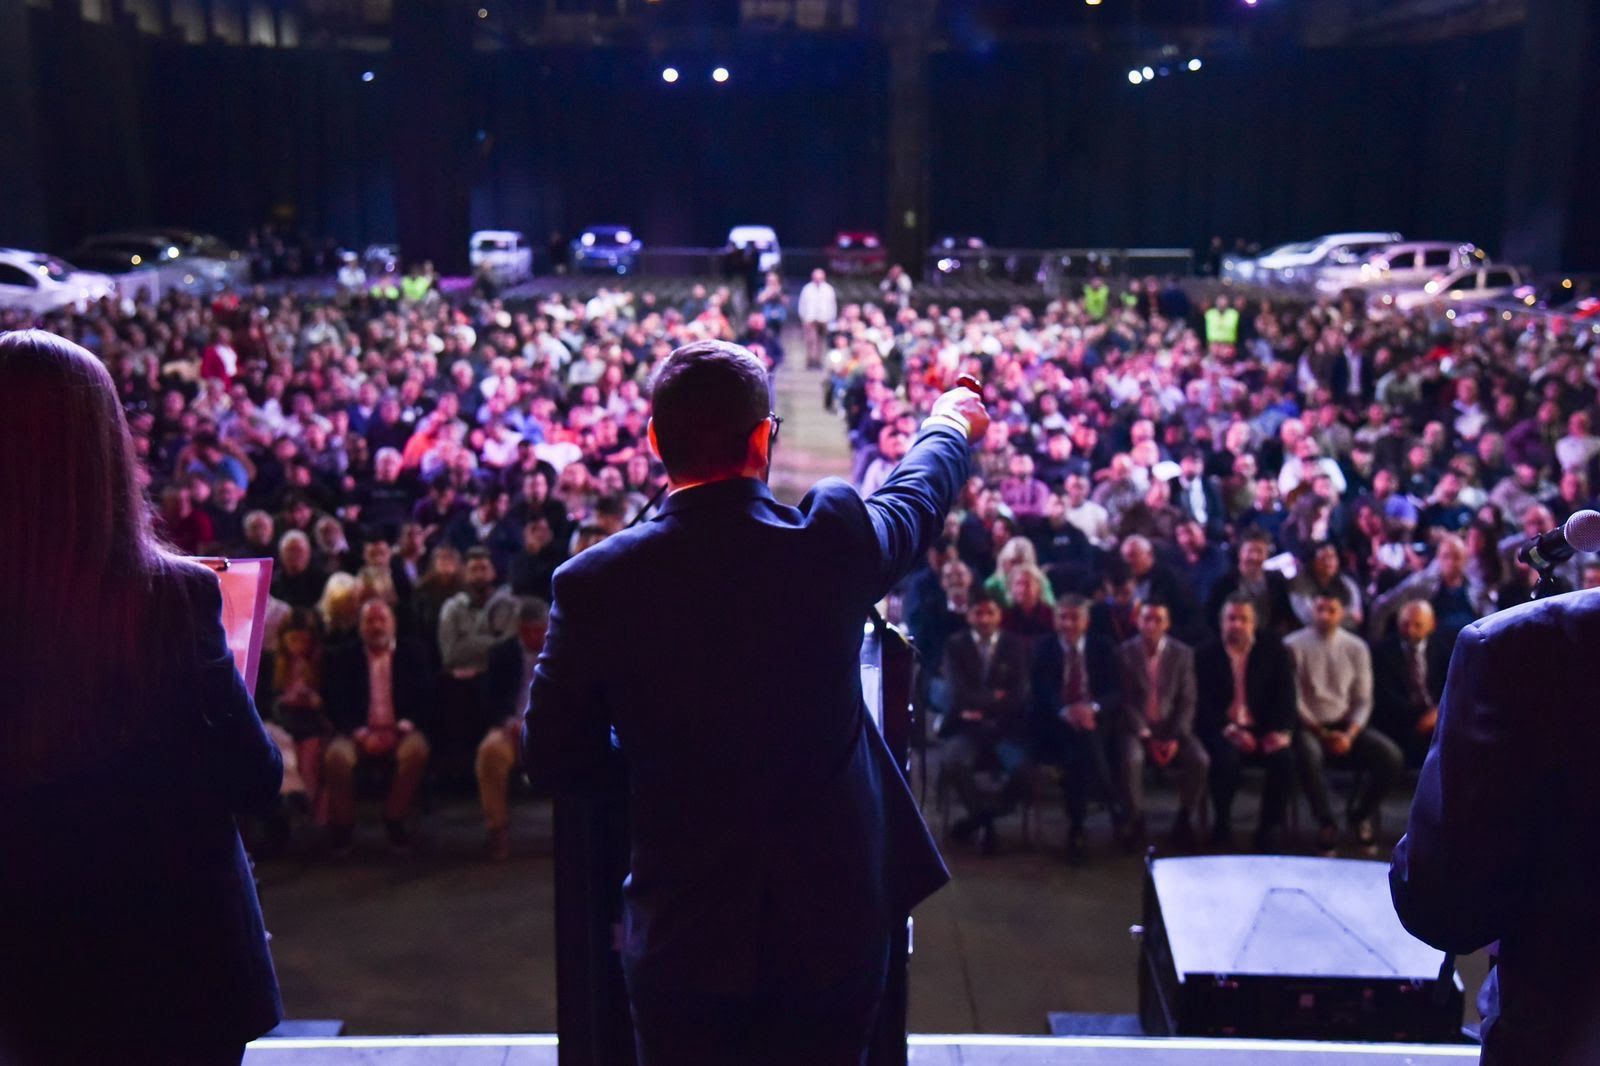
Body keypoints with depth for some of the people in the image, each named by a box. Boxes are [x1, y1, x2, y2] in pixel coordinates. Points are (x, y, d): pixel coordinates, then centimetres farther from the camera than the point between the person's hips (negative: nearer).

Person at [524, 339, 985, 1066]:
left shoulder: (594, 583, -15)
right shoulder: (834, 540, -13)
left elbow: (553, 762, -4)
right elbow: (920, 493, 11)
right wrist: (952, 421, 33)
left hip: (681, 937, -1)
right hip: (834, 924, 1)